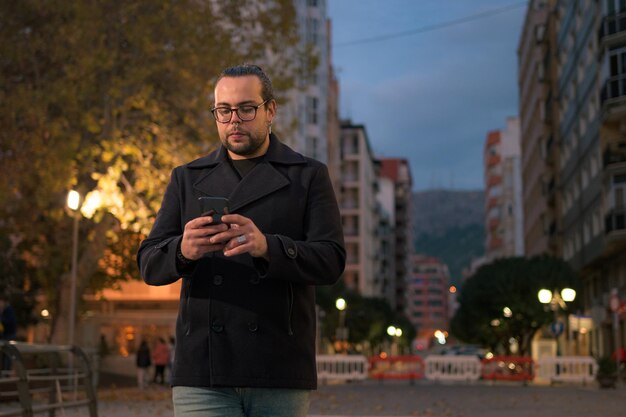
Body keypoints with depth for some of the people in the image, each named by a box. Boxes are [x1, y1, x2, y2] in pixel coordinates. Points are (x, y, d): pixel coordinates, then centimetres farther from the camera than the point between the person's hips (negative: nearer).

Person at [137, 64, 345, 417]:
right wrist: (182, 251, -19)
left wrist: (267, 247, -24)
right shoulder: (188, 179, 14)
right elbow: (150, 264, 6)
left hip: (280, 373, -1)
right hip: (203, 372, 1)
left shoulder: (309, 176, 7)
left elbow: (331, 260, -4)